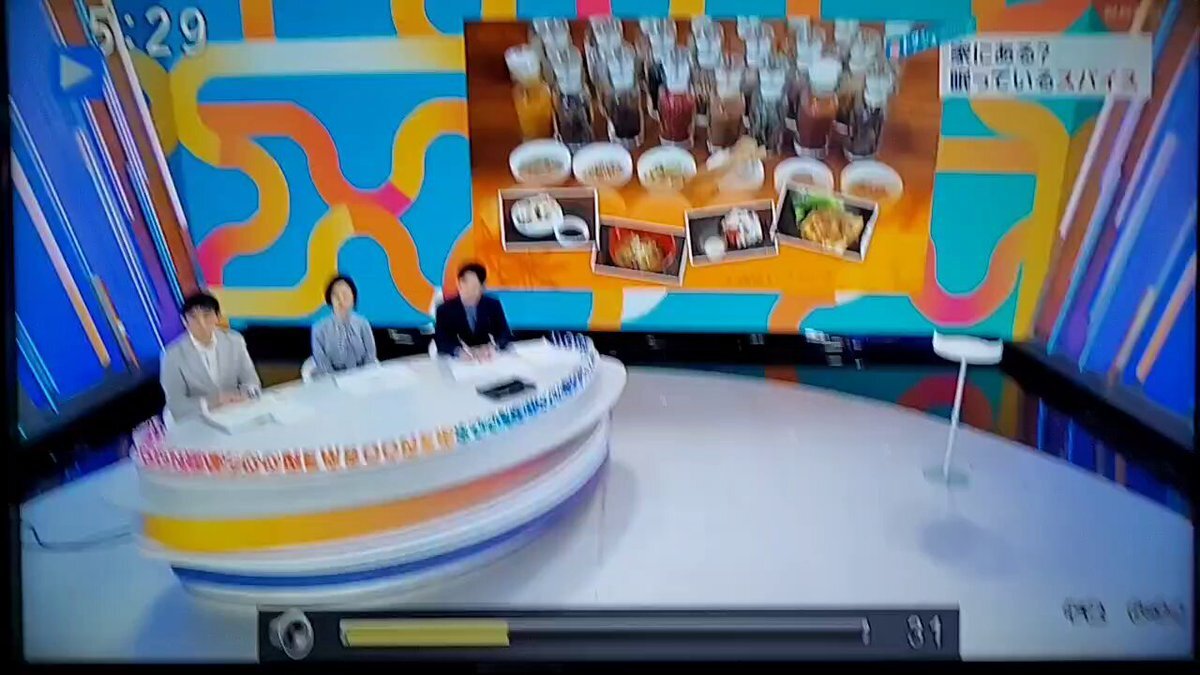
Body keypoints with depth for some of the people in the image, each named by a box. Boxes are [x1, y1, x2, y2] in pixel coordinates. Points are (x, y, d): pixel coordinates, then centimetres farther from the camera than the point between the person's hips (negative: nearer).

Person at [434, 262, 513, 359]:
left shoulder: (493, 305, 4)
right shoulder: (445, 310, -1)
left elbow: (505, 334, 0)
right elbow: (441, 341, -9)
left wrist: (493, 347, -22)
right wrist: (458, 351, -30)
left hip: (488, 360, 3)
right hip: (457, 361, -2)